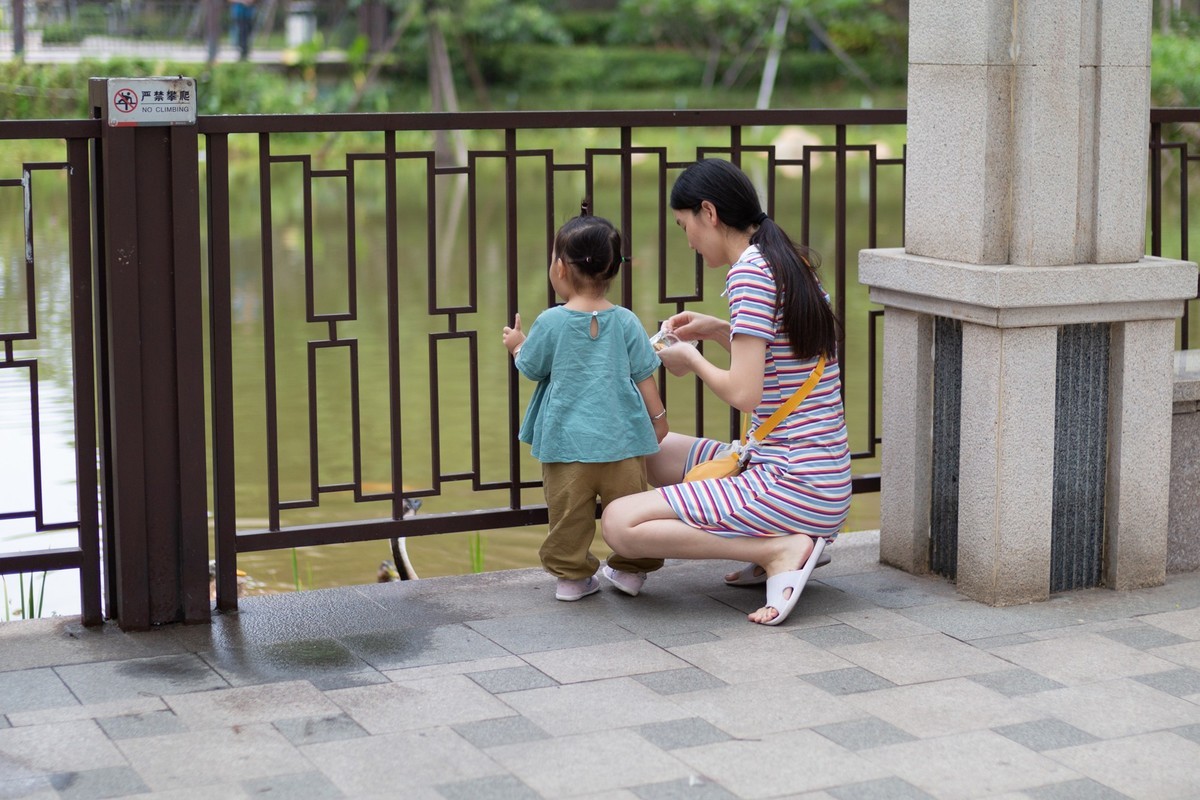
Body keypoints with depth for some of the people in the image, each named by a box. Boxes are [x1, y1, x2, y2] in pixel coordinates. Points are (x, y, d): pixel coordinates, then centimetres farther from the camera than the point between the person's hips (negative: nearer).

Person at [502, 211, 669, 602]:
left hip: (566, 443, -2)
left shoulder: (550, 323, -8)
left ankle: (570, 574, 14)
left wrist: (517, 346, 26)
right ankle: (630, 571, 23)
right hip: (621, 439, 2)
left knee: (569, 515, 8)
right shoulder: (626, 322, -2)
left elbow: (532, 368, 5)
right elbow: (644, 376, 4)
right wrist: (657, 416, 17)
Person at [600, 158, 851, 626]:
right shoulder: (793, 263, 11)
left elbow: (744, 394, -21)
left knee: (618, 523, -13)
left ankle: (780, 551, -12)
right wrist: (720, 331, 16)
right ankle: (789, 537, 11)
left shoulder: (749, 271, -16)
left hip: (792, 488, -10)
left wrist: (692, 360, -4)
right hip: (823, 478, 10)